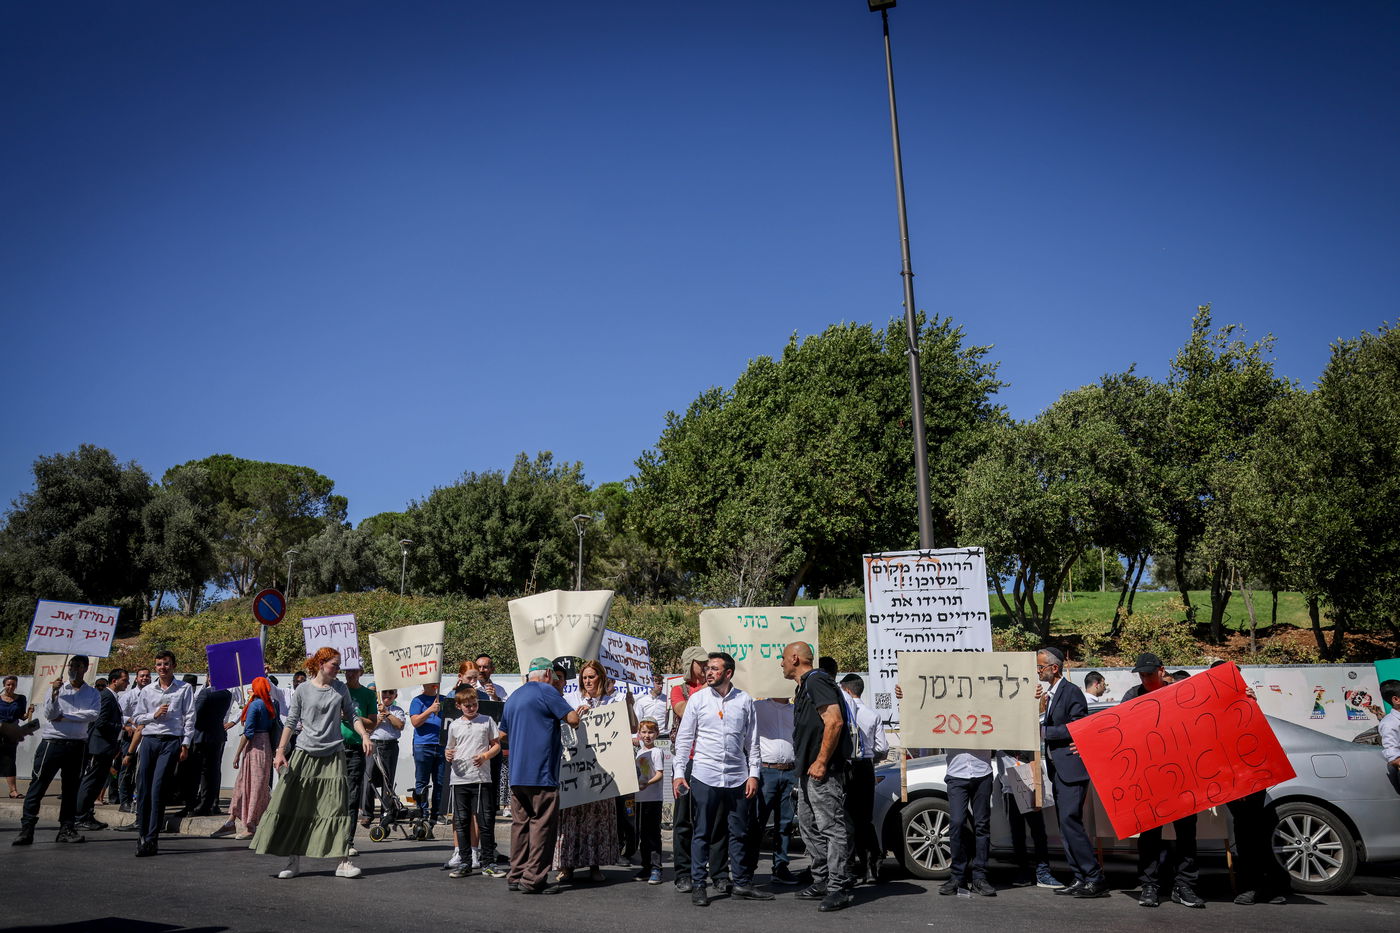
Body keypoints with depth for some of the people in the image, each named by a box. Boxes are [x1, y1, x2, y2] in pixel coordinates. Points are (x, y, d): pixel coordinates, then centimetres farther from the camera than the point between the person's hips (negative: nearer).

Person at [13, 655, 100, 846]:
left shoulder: (92, 693, 6)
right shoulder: (57, 688, 4)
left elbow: (93, 715, -9)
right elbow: (49, 714, -6)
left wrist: (65, 716, -11)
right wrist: (54, 694, -19)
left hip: (77, 745, 1)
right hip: (52, 742, -1)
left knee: (71, 787, 7)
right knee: (38, 785, -4)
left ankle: (66, 828, 13)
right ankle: (27, 828, 0)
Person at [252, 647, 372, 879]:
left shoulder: (341, 689, 8)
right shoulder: (303, 690, 2)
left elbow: (352, 716, 11)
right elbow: (291, 722, 3)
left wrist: (364, 735, -4)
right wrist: (280, 751, -3)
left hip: (333, 755, 1)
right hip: (304, 754, -1)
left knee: (337, 806, -5)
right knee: (294, 807, 0)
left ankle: (343, 862, -5)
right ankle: (293, 861, 13)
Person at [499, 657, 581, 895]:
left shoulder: (512, 698, 18)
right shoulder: (546, 691, -7)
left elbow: (504, 732, 27)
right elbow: (572, 719, -12)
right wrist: (577, 713, 10)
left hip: (516, 774, 8)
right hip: (541, 774, -8)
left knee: (520, 824, 12)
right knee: (542, 824, -3)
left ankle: (516, 875, 15)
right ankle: (533, 879, -3)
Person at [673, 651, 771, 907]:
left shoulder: (744, 700, 5)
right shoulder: (697, 699, 2)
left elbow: (752, 741, 9)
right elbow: (683, 738, 3)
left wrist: (753, 773, 2)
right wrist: (679, 773, -3)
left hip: (737, 778, 2)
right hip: (704, 777, -2)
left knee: (740, 833, 8)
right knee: (702, 833, 3)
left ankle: (742, 883, 19)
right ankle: (698, 885, 12)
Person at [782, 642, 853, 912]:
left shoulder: (816, 681, -12)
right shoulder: (804, 686, 21)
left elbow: (834, 721, -23)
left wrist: (821, 762, -22)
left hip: (823, 771, -11)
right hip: (807, 772, 11)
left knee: (832, 828, -7)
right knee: (810, 828, 15)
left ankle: (839, 889, -4)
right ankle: (822, 882, 23)